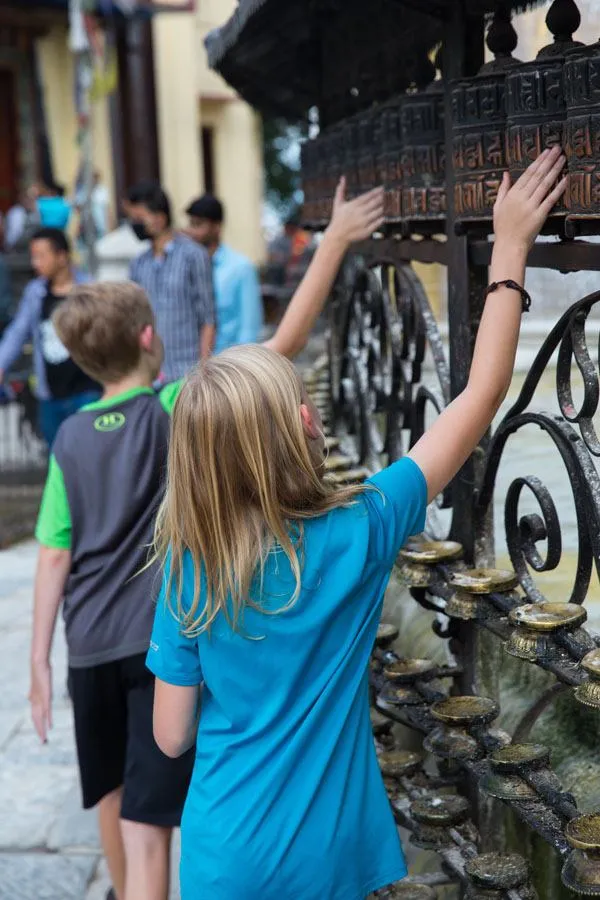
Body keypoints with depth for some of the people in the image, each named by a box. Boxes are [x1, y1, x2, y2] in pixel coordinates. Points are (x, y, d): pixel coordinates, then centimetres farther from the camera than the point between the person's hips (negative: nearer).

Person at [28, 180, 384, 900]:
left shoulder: (71, 437, 4)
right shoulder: (177, 408, -8)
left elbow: (55, 555, 3)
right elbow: (285, 343, -11)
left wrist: (39, 660, 8)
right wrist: (335, 243, -5)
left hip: (91, 646, 5)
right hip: (163, 640, -5)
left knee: (114, 797, 25)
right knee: (146, 823, -2)